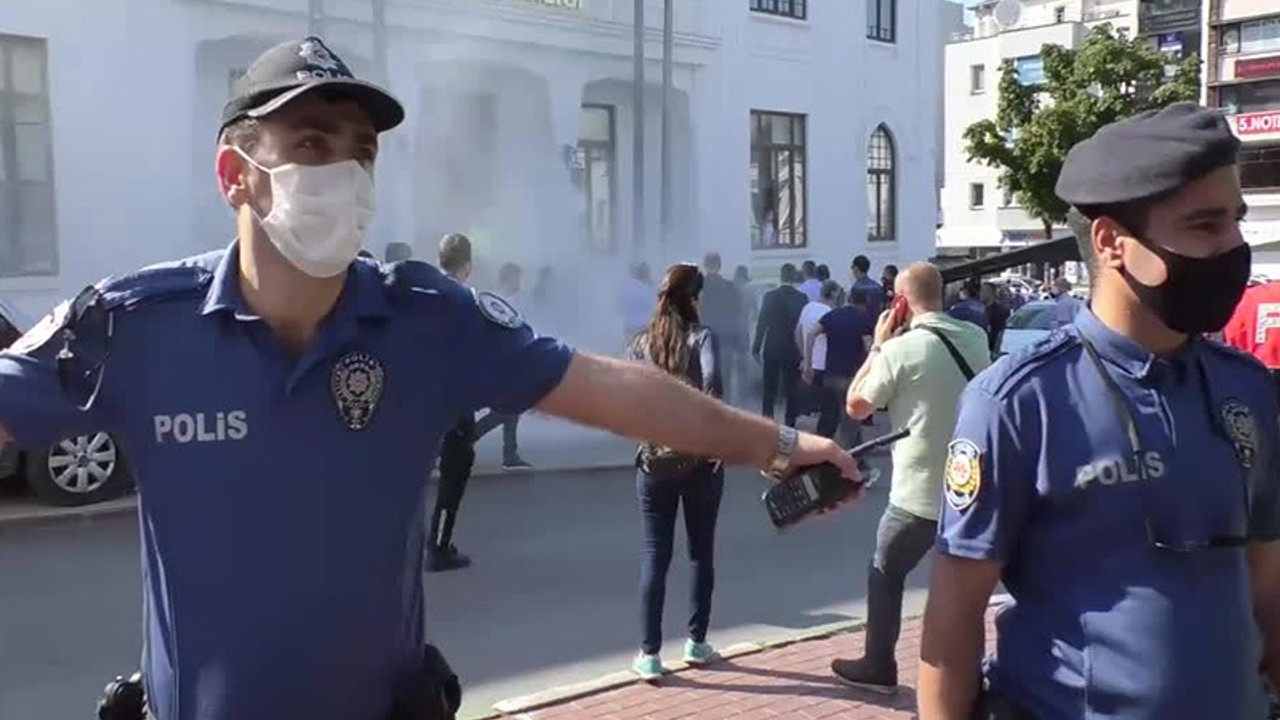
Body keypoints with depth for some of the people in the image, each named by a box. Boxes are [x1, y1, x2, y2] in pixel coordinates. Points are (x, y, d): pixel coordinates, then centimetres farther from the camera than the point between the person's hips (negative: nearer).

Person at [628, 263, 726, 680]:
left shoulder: (641, 344, 5)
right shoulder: (702, 336, -6)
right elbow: (712, 383, -24)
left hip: (654, 460, 2)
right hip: (700, 458, -2)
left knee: (655, 556, 4)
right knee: (702, 551, 14)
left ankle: (649, 654, 2)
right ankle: (696, 642, 22)